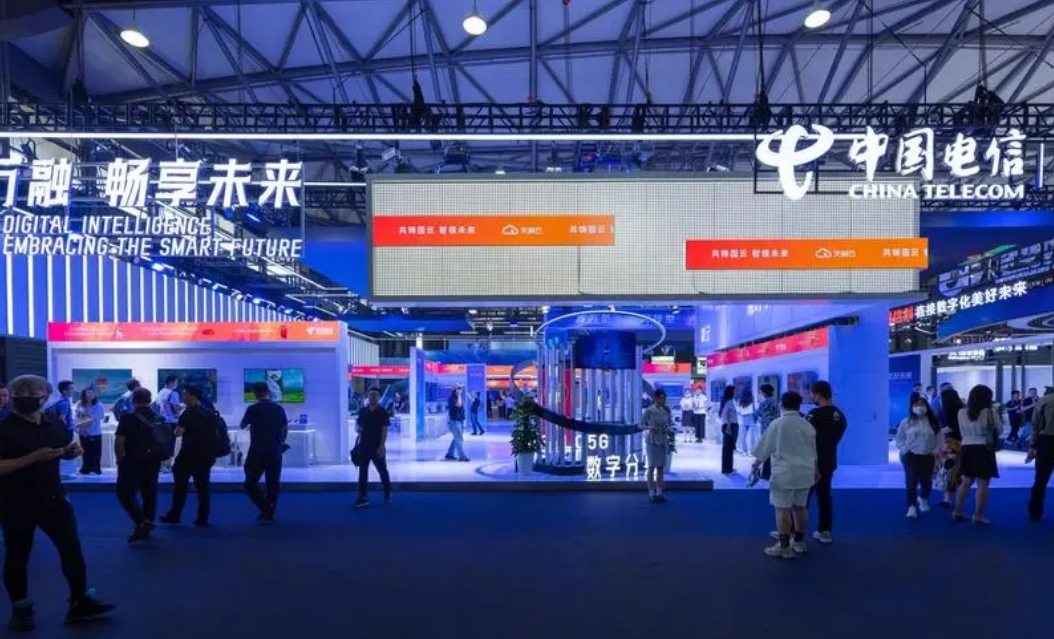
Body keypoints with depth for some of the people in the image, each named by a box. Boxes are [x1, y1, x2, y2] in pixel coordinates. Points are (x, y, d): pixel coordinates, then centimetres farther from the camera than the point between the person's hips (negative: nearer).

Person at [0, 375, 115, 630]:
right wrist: (33, 457, -28)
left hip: (52, 497, 5)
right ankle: (21, 609, 24)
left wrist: (73, 452, -3)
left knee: (72, 547, 6)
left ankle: (81, 601, 18)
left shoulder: (56, 425, 3)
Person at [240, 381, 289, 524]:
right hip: (275, 452, 3)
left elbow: (242, 426, 8)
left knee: (250, 483, 6)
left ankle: (265, 509, -8)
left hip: (257, 452, -3)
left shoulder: (252, 409, -8)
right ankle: (269, 513, 14)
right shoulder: (279, 409, 2)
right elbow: (285, 429, 9)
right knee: (273, 484, 13)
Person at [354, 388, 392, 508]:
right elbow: (357, 425, 16)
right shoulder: (362, 411, 7)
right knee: (363, 472, 2)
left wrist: (381, 446, -16)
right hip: (364, 446, 4)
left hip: (377, 447, -4)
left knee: (382, 470, 9)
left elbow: (385, 430, -9)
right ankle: (363, 498, 4)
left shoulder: (383, 412, -5)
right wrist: (357, 428, -9)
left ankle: (387, 493, 26)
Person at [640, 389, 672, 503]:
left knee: (661, 467, 6)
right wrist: (650, 427, -22)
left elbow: (670, 424, 14)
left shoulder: (666, 410, 7)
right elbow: (641, 425, -5)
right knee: (652, 466, -1)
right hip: (652, 440, -4)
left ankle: (659, 492, 12)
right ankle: (651, 493, 3)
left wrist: (669, 429, -8)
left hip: (663, 441, 4)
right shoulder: (649, 411, -6)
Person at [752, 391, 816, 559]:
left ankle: (784, 546, -4)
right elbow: (813, 452, 17)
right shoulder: (808, 425, 7)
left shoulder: (777, 424, -9)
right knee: (800, 507, 16)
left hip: (785, 473, -6)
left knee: (783, 509, -3)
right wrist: (815, 470, 31)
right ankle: (799, 542, 27)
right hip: (804, 472, 6)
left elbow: (765, 447, -4)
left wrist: (756, 463, 11)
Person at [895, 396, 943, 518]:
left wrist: (936, 450, -4)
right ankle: (912, 506, -4)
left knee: (926, 481, 12)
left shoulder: (934, 422, 3)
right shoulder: (906, 422, -1)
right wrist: (904, 449, -7)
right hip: (911, 456, -2)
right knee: (911, 481, -10)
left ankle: (924, 500, 42)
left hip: (928, 456, 2)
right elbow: (899, 438, 4)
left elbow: (939, 438, 7)